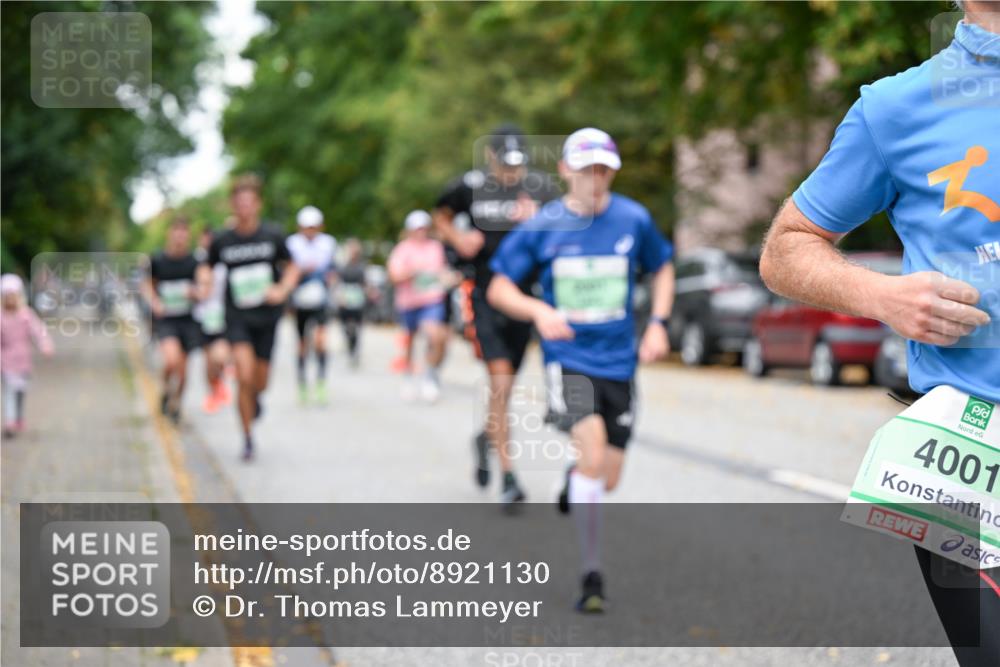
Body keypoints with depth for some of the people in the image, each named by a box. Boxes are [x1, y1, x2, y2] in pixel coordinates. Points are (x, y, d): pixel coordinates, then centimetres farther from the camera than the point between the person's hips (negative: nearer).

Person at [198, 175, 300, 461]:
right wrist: (204, 277, -8)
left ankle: (254, 398, 47)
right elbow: (207, 266, 14)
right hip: (237, 317, -1)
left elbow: (291, 268, 8)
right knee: (245, 377, -17)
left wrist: (282, 290, -10)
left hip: (267, 316, 1)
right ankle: (247, 438, -3)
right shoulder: (222, 241, -2)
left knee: (260, 382, 7)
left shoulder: (272, 237, -3)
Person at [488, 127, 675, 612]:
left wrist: (657, 324, 3)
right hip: (568, 358, -3)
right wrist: (540, 312, -18)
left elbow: (662, 268, 17)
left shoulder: (634, 220, 0)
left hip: (619, 362, 3)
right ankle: (592, 574, -13)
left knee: (608, 478, 6)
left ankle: (574, 482, 45)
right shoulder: (541, 227, -5)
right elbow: (499, 288, 1)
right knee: (593, 453, -23)